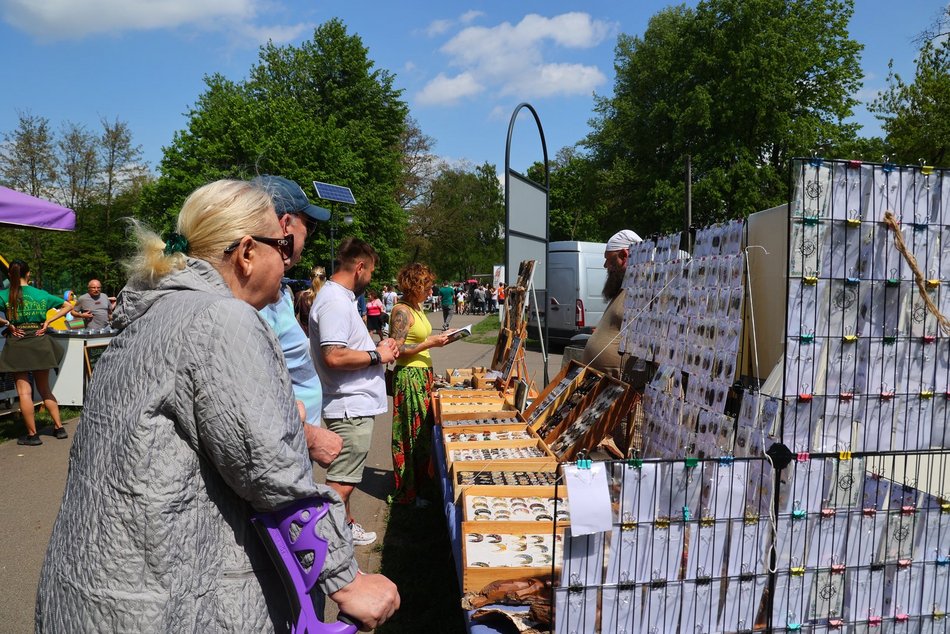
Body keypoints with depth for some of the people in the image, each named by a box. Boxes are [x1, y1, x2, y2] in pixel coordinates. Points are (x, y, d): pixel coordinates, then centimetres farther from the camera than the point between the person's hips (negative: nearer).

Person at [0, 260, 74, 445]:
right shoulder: (41, 294, 4)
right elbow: (68, 306, 11)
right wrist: (47, 322, 4)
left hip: (17, 345, -3)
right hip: (40, 344, 3)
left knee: (24, 391, 2)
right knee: (44, 389, 16)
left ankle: (32, 435, 4)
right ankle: (59, 428, 16)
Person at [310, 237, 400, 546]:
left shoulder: (341, 297, 14)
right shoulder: (335, 301, -20)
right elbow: (334, 356, -29)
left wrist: (377, 347, 9)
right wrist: (377, 355, -17)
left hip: (354, 405, 11)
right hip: (351, 407, -11)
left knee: (344, 477, 23)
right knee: (342, 482, -4)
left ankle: (346, 525, 38)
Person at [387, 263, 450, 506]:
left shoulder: (416, 308, 13)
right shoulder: (402, 311, -16)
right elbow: (397, 349, -21)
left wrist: (438, 337, 7)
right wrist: (429, 343, -19)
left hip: (423, 375, 9)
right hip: (409, 377, -9)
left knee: (424, 430, 15)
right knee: (411, 434, -1)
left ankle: (421, 481, 27)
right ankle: (406, 493, 10)